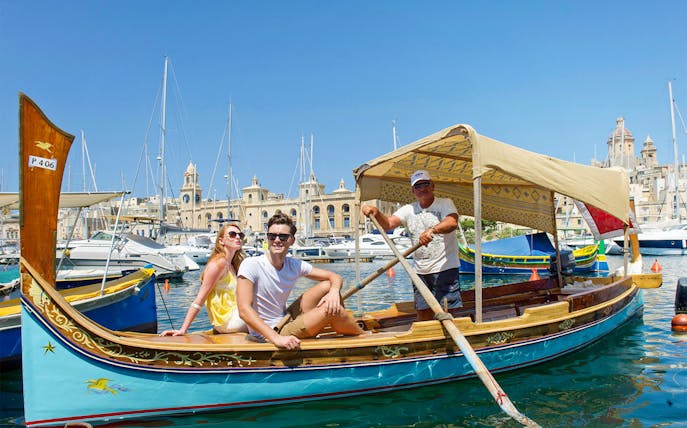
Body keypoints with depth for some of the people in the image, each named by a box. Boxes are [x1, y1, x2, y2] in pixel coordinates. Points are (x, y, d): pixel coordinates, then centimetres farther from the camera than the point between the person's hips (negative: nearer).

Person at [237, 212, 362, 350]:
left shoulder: (295, 265, -2)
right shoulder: (251, 265, -19)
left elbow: (335, 277, 3)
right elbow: (244, 310, -28)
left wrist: (334, 292, -22)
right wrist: (276, 338, -39)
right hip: (269, 334, -7)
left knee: (328, 285, -1)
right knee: (330, 309, -20)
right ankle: (363, 337, 7)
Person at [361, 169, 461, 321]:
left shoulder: (445, 203, -3)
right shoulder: (409, 210, 10)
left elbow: (452, 223, -23)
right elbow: (388, 224, -2)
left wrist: (432, 230, -41)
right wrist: (376, 213, -23)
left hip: (445, 268, -4)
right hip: (420, 271, 5)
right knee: (423, 312, 9)